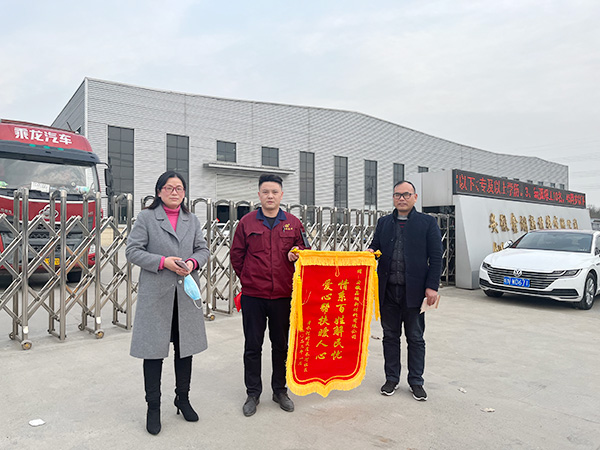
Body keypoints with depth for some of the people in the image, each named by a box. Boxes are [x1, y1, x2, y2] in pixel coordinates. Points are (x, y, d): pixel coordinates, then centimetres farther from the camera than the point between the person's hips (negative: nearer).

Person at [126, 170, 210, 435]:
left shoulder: (192, 220, 13)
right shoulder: (146, 217, 1)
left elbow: (203, 249, 12)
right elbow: (132, 251, -4)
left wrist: (194, 262, -10)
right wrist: (163, 262, -17)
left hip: (186, 294, 4)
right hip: (156, 294, -3)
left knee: (186, 348, 12)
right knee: (154, 350, 5)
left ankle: (183, 399, 32)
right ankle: (153, 407, 22)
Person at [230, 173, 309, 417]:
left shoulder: (293, 223, 4)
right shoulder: (247, 222, 1)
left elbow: (305, 250, 12)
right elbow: (236, 255, 7)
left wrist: (296, 254, -9)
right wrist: (248, 278, 8)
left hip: (283, 295, 1)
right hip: (253, 295, -1)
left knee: (281, 345, 13)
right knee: (252, 346, 8)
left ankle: (280, 390, 31)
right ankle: (253, 393, 24)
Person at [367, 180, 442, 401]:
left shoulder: (428, 223, 0)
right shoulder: (383, 222, 10)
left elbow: (436, 257, -3)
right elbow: (375, 247, 15)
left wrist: (432, 287, -10)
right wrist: (371, 252, -9)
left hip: (414, 291, -3)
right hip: (388, 290, 3)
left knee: (415, 338, 9)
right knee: (390, 336, 13)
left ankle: (416, 381, 25)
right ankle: (391, 378, 28)